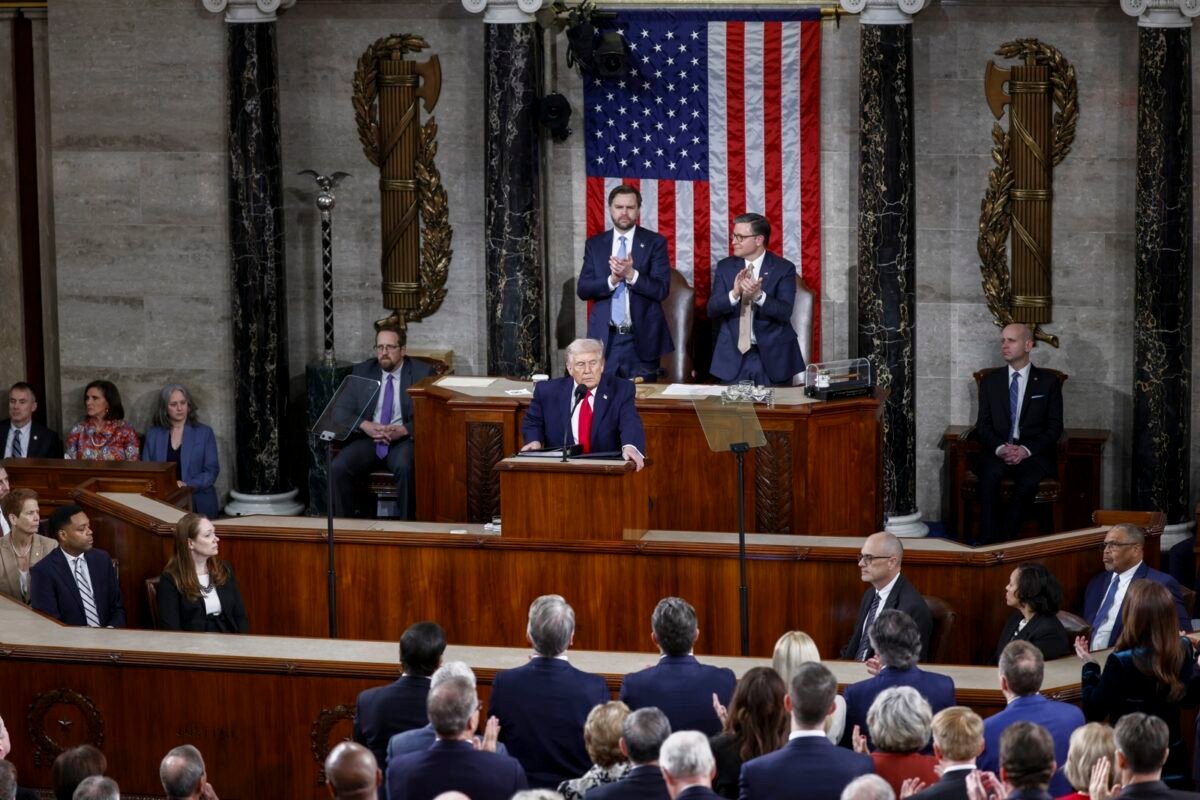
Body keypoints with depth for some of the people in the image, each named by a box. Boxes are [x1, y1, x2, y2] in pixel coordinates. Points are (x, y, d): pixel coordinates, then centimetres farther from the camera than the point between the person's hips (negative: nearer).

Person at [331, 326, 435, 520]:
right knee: (338, 468, -25)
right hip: (367, 437, 3)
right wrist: (365, 425, -13)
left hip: (404, 439, -3)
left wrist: (403, 430, -20)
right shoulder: (361, 371, 11)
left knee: (405, 467, -36)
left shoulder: (423, 373, 1)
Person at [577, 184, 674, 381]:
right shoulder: (594, 244, 9)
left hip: (642, 338, -2)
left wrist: (631, 274, -21)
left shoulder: (654, 242, 1)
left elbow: (661, 290, -6)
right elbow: (583, 289, 2)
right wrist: (612, 280, -15)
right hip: (605, 338, 2)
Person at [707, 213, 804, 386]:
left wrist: (759, 295, -31)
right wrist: (734, 294, -23)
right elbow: (712, 310, -4)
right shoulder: (724, 267, 5)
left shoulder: (784, 268, -4)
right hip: (733, 355, 2)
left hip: (773, 354, -2)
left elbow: (784, 312, -14)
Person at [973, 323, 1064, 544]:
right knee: (990, 474, -34)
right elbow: (983, 425, 9)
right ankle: (988, 543, -35)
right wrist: (1000, 448, -13)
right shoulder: (990, 381, 14)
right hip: (997, 452, 1)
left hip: (1034, 454, -1)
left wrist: (1026, 450, -14)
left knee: (1029, 481, -35)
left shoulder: (1048, 382, 8)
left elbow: (1055, 427, 3)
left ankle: (1006, 540, -29)